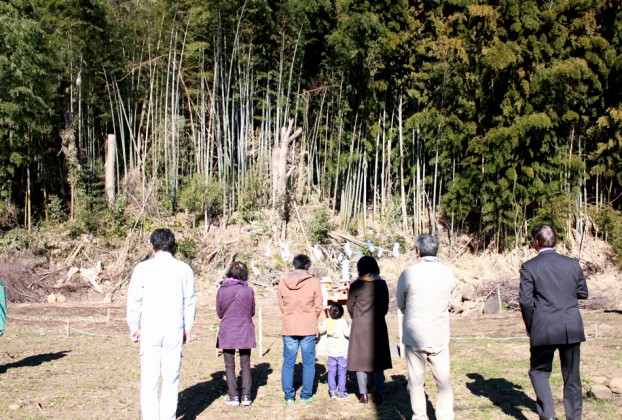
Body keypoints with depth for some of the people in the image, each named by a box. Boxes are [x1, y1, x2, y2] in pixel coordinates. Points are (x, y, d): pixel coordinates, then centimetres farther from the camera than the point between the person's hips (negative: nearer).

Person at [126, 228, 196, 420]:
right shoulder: (184, 269, 3)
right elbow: (190, 301, 7)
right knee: (171, 378, 8)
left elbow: (134, 300, 1)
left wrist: (134, 327, 12)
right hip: (175, 330, 1)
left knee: (149, 377, 5)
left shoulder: (143, 268, -2)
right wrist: (187, 327, 16)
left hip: (150, 330, -1)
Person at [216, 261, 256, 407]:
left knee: (230, 365, 10)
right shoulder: (249, 290, -9)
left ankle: (233, 396, 10)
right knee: (245, 364, 13)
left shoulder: (222, 290, -9)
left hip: (227, 332, 0)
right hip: (245, 331, 1)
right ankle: (246, 396, 10)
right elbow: (252, 311, 2)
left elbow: (219, 312, 1)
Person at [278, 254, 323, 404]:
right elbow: (318, 307, -2)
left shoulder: (283, 283, -1)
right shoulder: (314, 282, -8)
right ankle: (306, 395, 13)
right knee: (308, 362, 9)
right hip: (308, 329, -2)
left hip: (288, 328, 2)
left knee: (288, 363, 10)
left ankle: (288, 396, 13)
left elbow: (281, 306, 6)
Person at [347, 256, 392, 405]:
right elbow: (385, 307, 6)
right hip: (378, 326, 3)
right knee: (378, 359, 12)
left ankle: (364, 395, 8)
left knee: (360, 359, 7)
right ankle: (379, 394, 11)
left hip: (360, 326, -3)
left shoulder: (356, 285, -10)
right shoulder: (382, 284, -1)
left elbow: (350, 307, 0)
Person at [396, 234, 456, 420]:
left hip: (415, 336, -2)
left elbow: (401, 305, 2)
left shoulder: (409, 273, -11)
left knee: (416, 381, 11)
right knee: (443, 381, 11)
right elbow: (449, 303, 7)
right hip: (440, 337, 2)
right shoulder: (448, 273, -3)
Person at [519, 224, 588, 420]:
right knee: (572, 374, 15)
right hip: (572, 327, 3)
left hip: (544, 328, -3)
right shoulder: (572, 263, 4)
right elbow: (583, 293, 13)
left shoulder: (529, 267, -7)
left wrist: (529, 326, 4)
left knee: (539, 371, 12)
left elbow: (525, 300, -10)